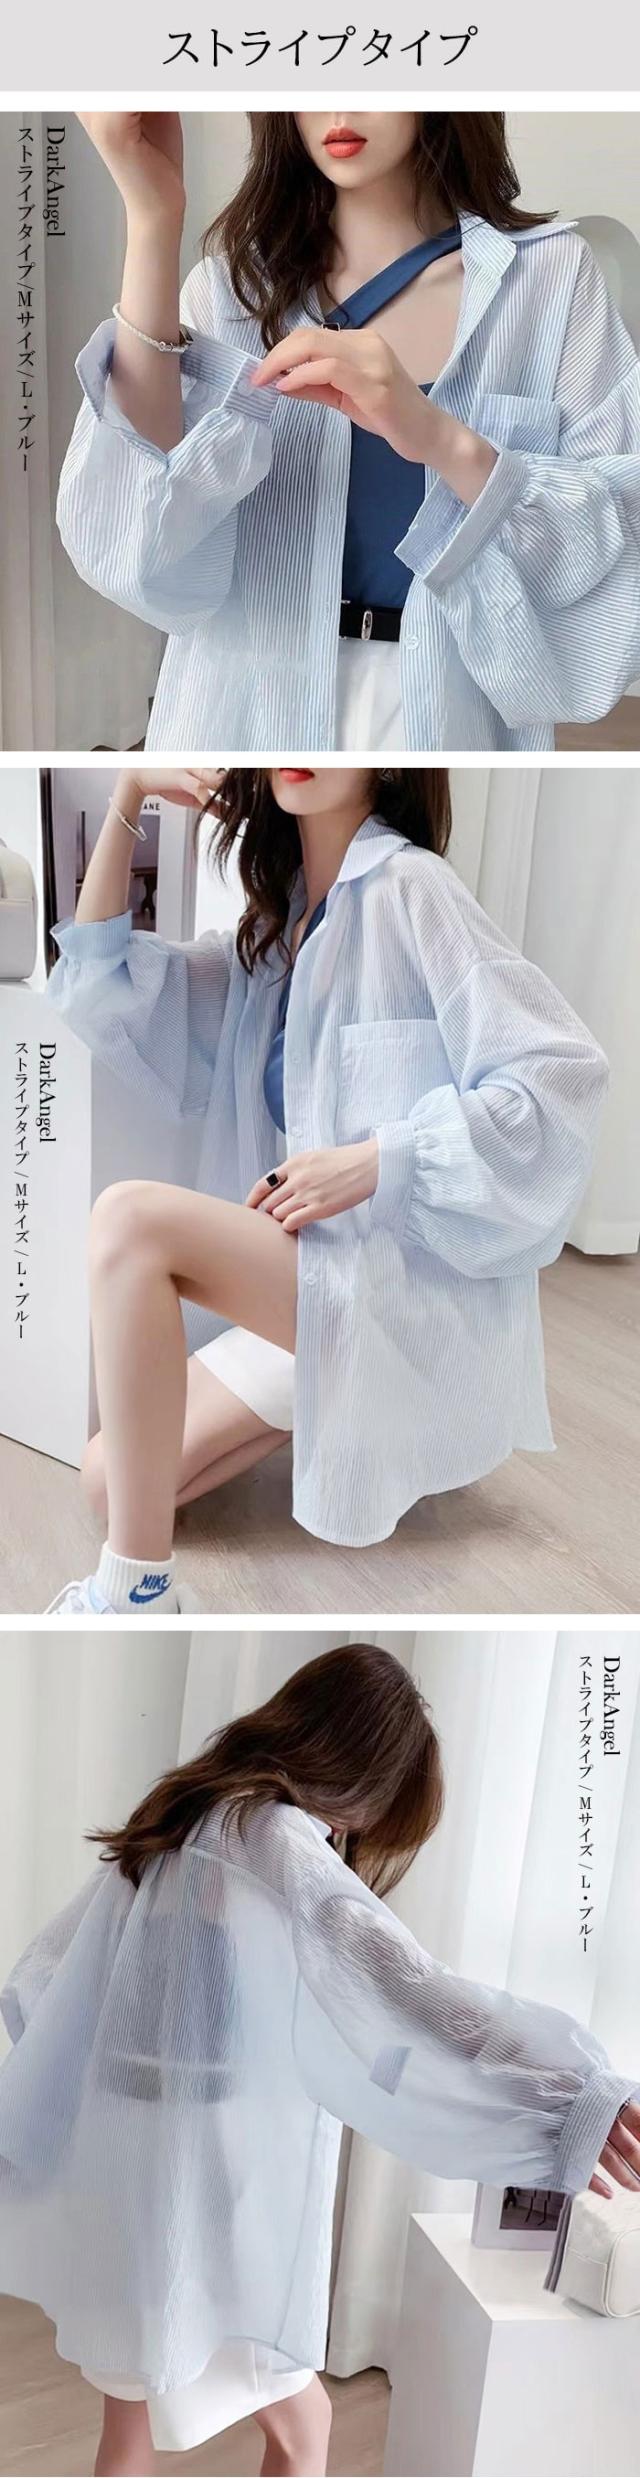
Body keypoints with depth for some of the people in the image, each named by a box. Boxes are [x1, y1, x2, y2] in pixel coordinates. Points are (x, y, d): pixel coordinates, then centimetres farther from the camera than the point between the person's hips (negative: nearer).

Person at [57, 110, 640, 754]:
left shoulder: (550, 271, -5)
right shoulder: (233, 277, -1)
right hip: (249, 713, 1)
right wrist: (153, 226, -20)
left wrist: (448, 443, -27)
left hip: (454, 714, -1)